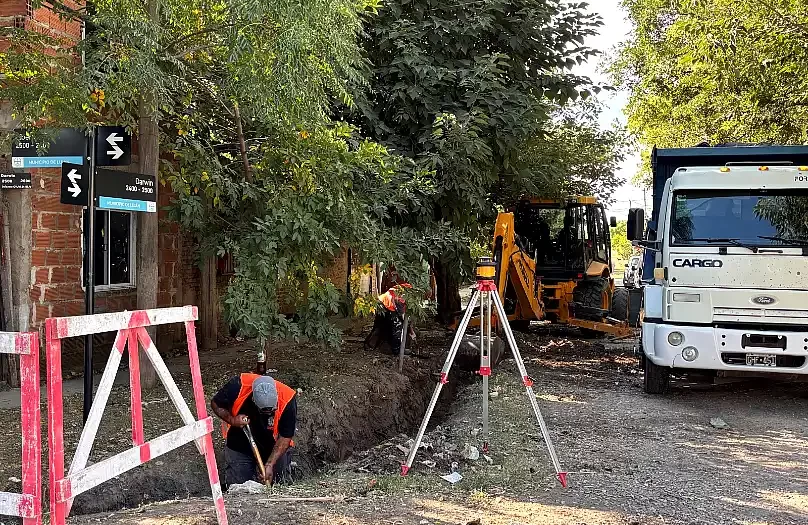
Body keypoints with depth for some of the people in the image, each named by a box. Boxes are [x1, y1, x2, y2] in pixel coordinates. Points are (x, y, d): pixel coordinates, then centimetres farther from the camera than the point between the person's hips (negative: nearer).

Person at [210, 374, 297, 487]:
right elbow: (215, 404, -11)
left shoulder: (288, 399, -31)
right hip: (239, 444, 0)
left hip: (273, 446, 0)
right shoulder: (238, 386, -31)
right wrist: (232, 420, -29)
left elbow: (285, 437, -21)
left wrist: (270, 465, -28)